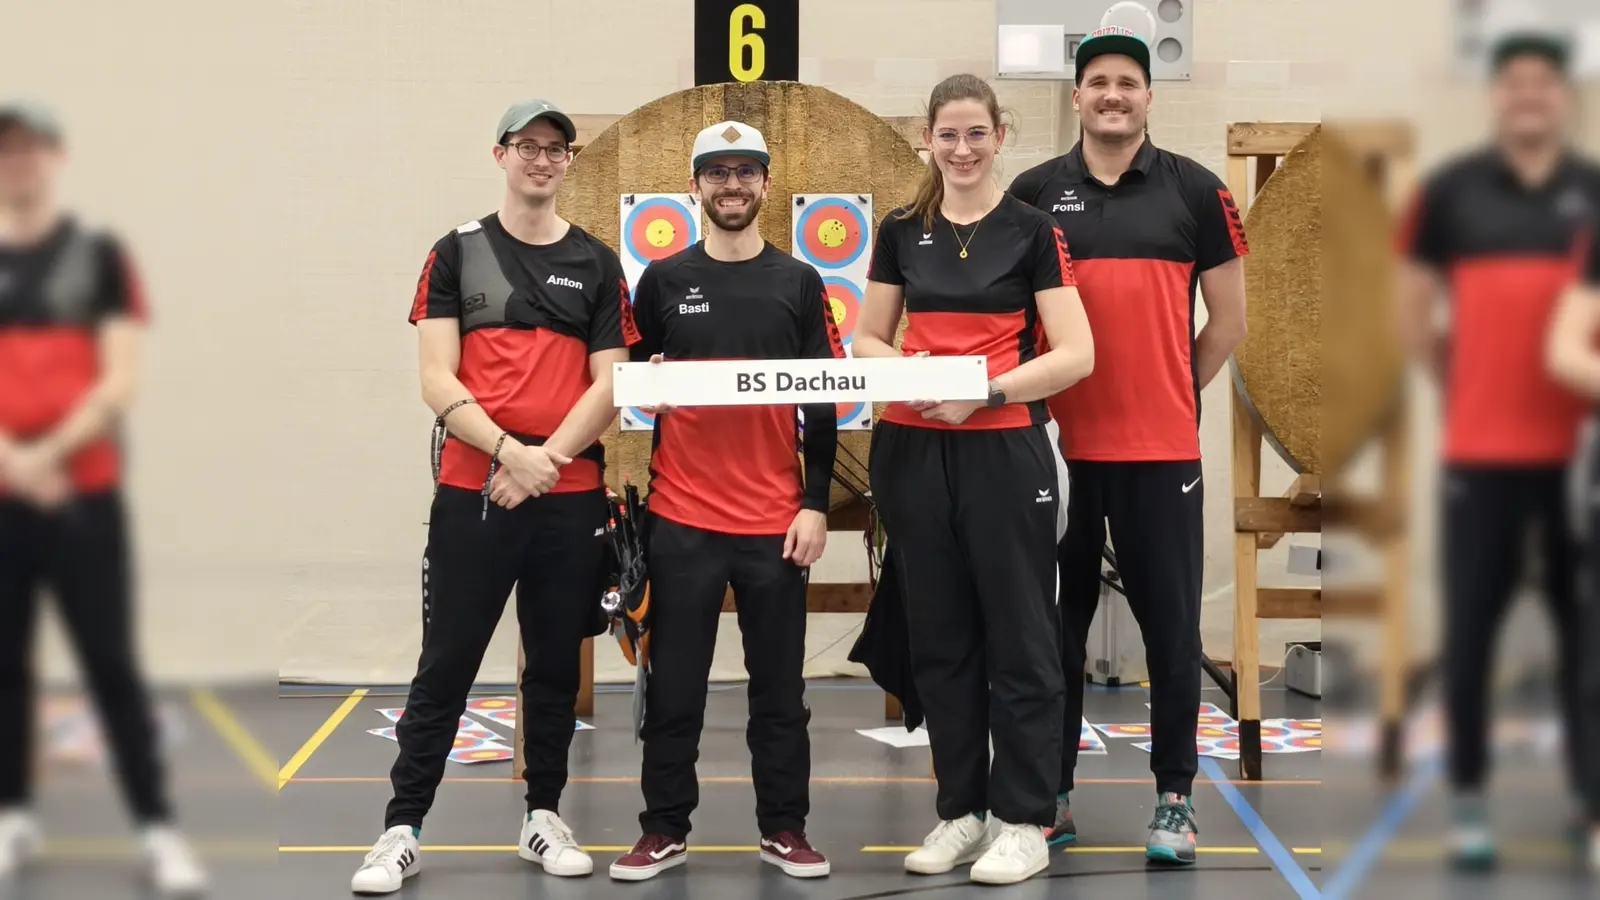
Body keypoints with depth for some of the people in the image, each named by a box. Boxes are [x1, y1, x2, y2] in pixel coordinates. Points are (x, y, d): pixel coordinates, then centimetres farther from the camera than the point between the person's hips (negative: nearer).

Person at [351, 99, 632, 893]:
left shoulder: (597, 263, 9)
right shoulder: (456, 253, 4)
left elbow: (610, 385, 3)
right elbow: (436, 380, -3)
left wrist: (549, 456, -11)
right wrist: (509, 452, -15)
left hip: (571, 496, 2)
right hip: (471, 490, -2)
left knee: (555, 666, 10)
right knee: (445, 666, 0)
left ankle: (544, 817, 21)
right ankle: (402, 829, 6)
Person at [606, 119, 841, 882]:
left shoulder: (799, 283, 5)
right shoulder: (662, 281, 5)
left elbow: (824, 401, 4)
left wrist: (816, 505, -2)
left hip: (776, 519, 0)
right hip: (681, 517, 0)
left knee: (779, 684, 7)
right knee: (674, 684, 4)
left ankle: (784, 828, 17)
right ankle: (664, 829, 14)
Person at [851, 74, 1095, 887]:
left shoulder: (1031, 230, -4)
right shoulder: (900, 230, 8)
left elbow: (1075, 355, -9)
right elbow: (866, 338, 12)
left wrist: (984, 391, -20)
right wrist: (903, 365, -10)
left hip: (1003, 451, -4)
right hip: (911, 451, 4)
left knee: (1018, 636, 2)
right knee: (938, 636, 10)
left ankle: (1025, 821, 10)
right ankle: (961, 809, 21)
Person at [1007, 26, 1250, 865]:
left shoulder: (1194, 189, 2)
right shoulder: (1033, 192, 5)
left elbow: (1229, 314, 7)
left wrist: (1175, 392, 7)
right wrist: (1032, 399, 6)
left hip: (1162, 447, -1)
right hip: (1057, 445, 1)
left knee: (1170, 623, 4)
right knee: (1054, 623, 9)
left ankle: (1175, 795, 16)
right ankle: (1050, 792, 20)